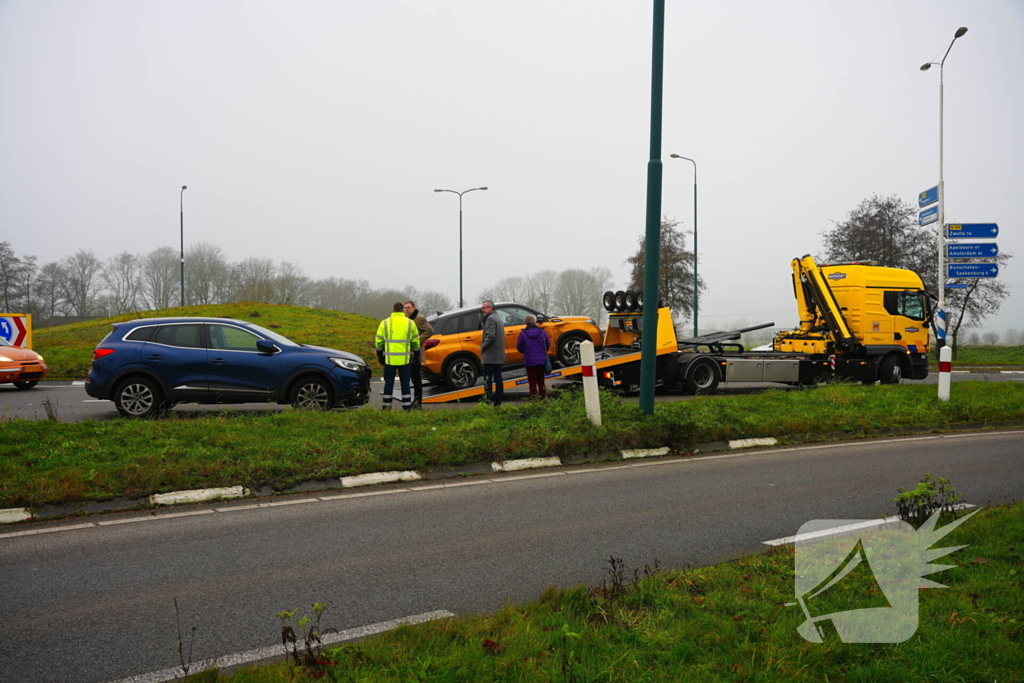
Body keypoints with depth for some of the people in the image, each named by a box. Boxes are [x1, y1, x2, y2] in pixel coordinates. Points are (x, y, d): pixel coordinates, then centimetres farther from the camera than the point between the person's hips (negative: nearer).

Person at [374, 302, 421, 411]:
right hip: (404, 359, 0)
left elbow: (379, 341, 4)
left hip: (389, 358, 0)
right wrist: (415, 352, 23)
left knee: (389, 382, 9)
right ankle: (407, 407, 4)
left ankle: (387, 406, 9)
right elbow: (416, 341, 8)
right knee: (405, 383, 6)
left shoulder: (385, 323, 1)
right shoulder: (410, 323, 3)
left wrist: (379, 351, 19)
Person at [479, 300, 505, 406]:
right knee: (498, 378, 8)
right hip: (499, 356, 10)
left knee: (487, 379, -9)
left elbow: (491, 336, -22)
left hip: (490, 356, -10)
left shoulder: (490, 319, -11)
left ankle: (488, 401, -13)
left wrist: (483, 347, -10)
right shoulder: (498, 319, 21)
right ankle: (498, 401, 10)